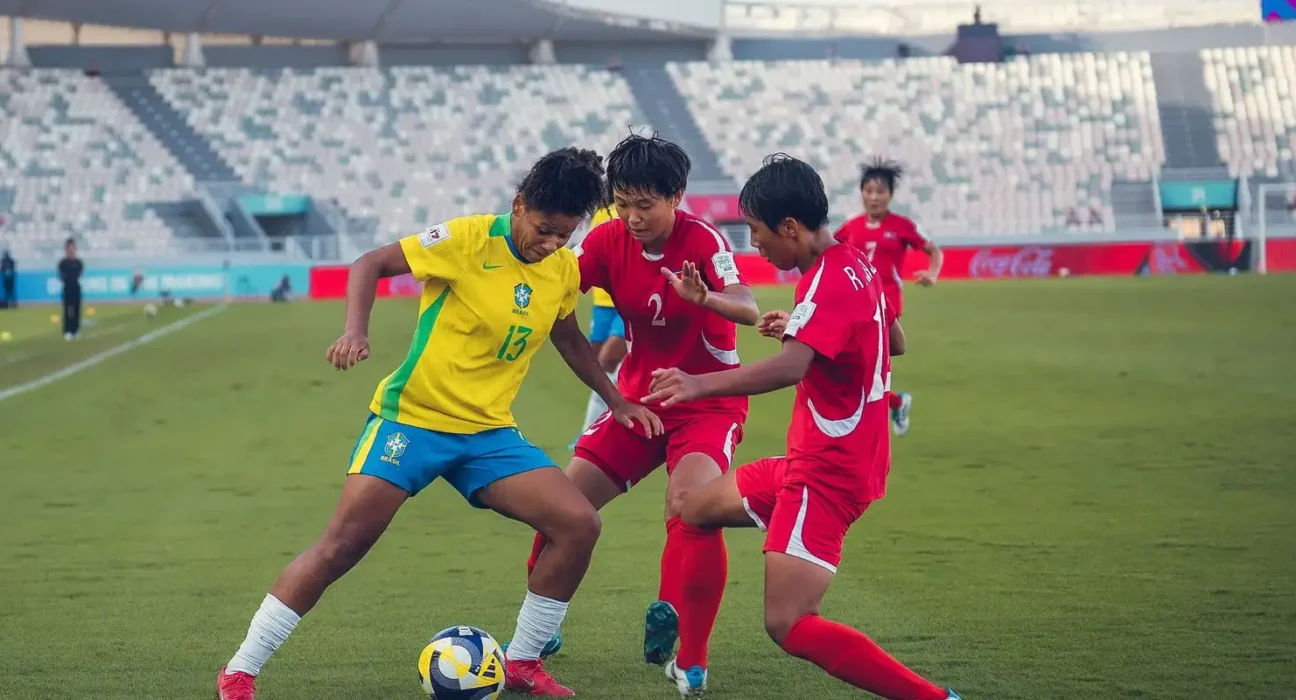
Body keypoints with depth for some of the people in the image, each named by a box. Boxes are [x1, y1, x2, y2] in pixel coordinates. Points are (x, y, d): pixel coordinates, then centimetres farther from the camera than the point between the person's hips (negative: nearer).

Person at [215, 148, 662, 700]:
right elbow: (372, 264, -8)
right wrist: (355, 331, -24)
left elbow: (569, 338, 22)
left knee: (579, 525, -10)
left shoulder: (564, 270, 3)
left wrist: (617, 401, 22)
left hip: (489, 432, 5)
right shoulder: (468, 239, -14)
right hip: (411, 419, -5)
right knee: (342, 544, -14)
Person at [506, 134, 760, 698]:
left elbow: (748, 310, -36)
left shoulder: (701, 240, -21)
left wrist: (703, 297, -57)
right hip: (639, 397, 5)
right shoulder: (608, 240, -7)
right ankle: (530, 643, 19)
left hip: (708, 402, -5)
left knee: (692, 512, -29)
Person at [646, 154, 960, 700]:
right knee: (699, 509, 23)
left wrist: (702, 384, -48)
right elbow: (893, 340, 27)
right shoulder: (856, 264, 8)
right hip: (816, 460, 11)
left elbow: (790, 368, -39)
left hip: (827, 475, -11)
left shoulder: (829, 283, -22)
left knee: (788, 625, -18)